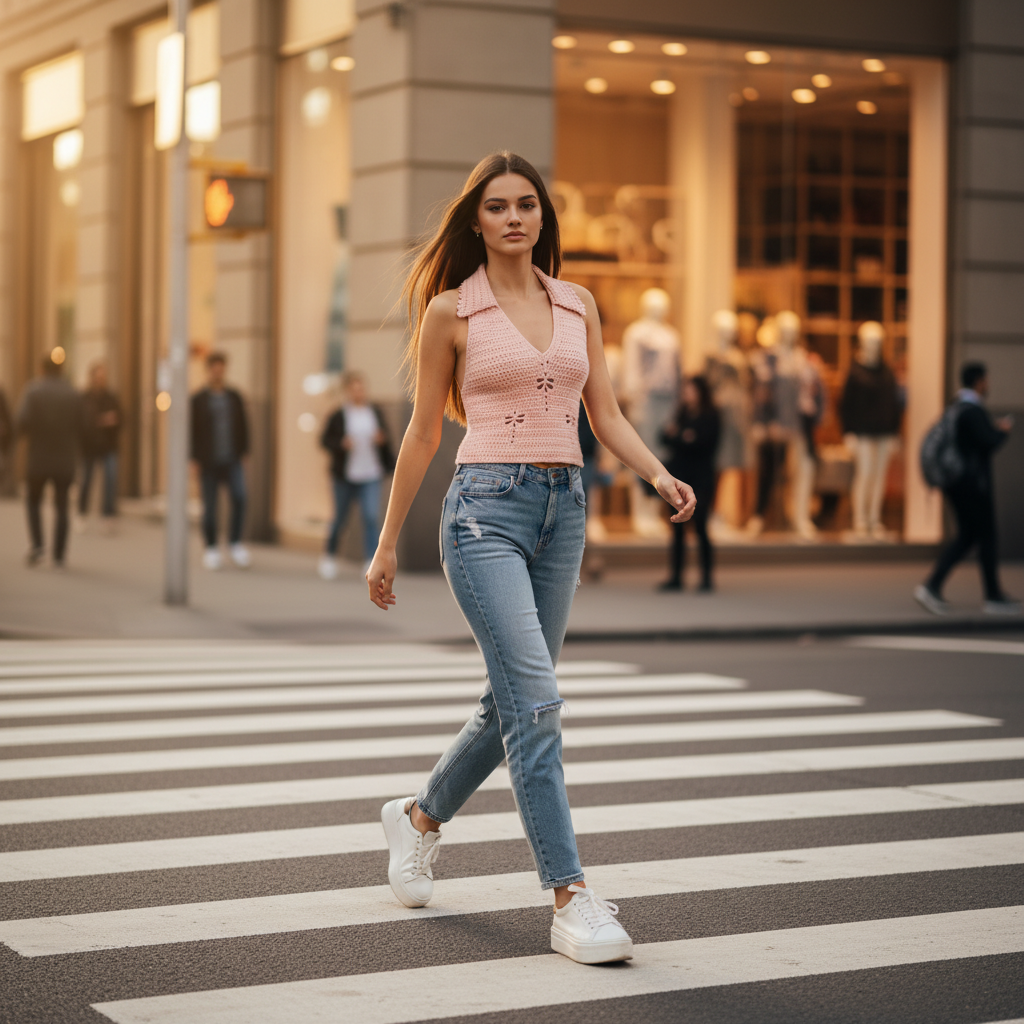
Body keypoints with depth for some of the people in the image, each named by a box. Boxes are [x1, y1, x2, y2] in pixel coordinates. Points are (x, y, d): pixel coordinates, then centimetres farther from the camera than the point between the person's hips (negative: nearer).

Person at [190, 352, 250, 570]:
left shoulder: (235, 397, 10)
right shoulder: (198, 400, 1)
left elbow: (243, 426, 14)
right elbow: (191, 431, -1)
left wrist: (244, 452, 6)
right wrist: (194, 459, -6)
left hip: (232, 460, 2)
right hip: (209, 462, -2)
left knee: (239, 498, -15)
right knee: (210, 505, 2)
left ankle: (235, 542, -2)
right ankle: (211, 548, 14)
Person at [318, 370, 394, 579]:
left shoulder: (376, 413, 6)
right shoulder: (338, 416, -4)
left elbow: (386, 439, 15)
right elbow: (325, 440, -1)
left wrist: (382, 440, -8)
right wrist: (341, 443, -19)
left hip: (371, 477, 1)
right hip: (345, 476, -1)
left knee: (371, 517, -15)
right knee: (340, 518, 11)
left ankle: (372, 562, -17)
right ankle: (329, 555, 37)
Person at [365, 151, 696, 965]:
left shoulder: (578, 304, 12)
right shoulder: (452, 309, 0)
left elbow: (606, 414, 11)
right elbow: (424, 430, 3)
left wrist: (659, 474, -8)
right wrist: (387, 545, 5)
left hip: (563, 509, 6)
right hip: (487, 507, -5)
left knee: (513, 702, 13)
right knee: (536, 700, -15)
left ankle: (420, 816, 39)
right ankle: (572, 899, -13)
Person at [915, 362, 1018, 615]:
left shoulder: (957, 408, 12)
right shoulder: (973, 411, -17)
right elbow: (990, 443, -22)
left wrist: (993, 427, 16)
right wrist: (1003, 430, -2)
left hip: (956, 482, 9)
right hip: (974, 483, -9)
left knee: (965, 537, 13)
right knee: (987, 538, 1)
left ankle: (932, 586, 3)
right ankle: (994, 598, 8)